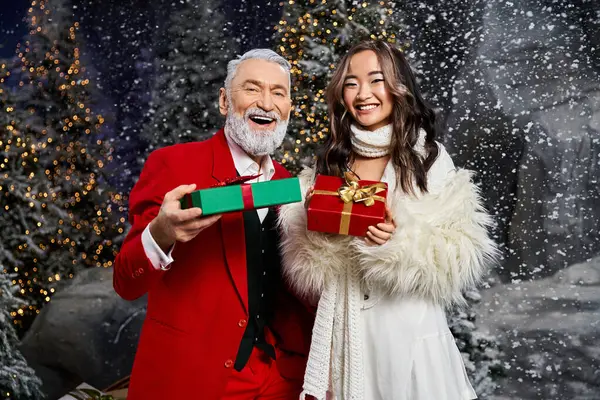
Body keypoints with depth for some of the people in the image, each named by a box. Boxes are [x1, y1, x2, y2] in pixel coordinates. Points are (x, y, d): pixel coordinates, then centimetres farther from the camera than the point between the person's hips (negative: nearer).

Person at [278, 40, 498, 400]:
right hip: (343, 333, 3)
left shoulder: (429, 156, -5)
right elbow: (308, 270, 6)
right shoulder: (330, 163, 4)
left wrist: (402, 239, -22)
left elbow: (463, 259, -7)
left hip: (409, 332, -3)